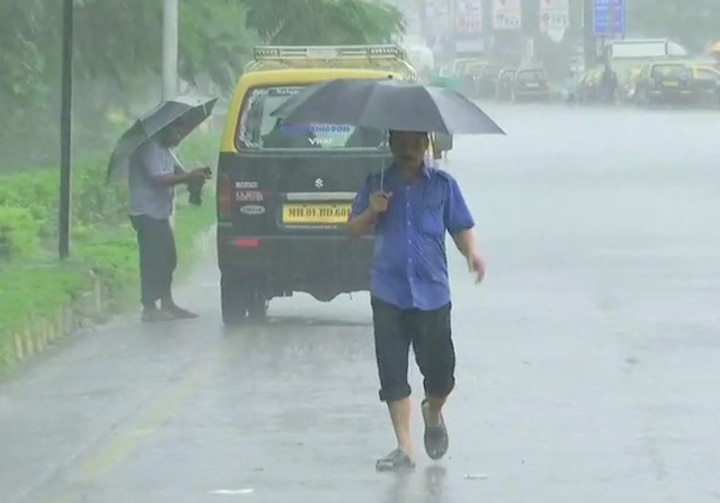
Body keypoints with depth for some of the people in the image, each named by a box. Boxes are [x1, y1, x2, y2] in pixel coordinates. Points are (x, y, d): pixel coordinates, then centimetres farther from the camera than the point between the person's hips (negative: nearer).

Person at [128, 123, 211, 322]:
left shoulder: (165, 149, 18)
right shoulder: (150, 148, -15)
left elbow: (178, 171, 12)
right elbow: (158, 179, -23)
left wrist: (194, 175, -9)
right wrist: (189, 178, -23)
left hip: (160, 213, 10)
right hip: (147, 214, -10)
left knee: (168, 259, 13)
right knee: (152, 260, -10)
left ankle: (167, 304, 20)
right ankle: (149, 308, -9)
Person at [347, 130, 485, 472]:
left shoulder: (443, 185, 6)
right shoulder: (377, 185, 7)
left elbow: (462, 228, 4)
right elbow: (353, 230, 8)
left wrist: (472, 252, -17)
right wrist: (371, 212, -12)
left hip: (432, 293, -1)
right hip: (388, 294, 1)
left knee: (439, 368, 1)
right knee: (392, 374, -1)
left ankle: (433, 414, 35)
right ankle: (404, 448, 6)